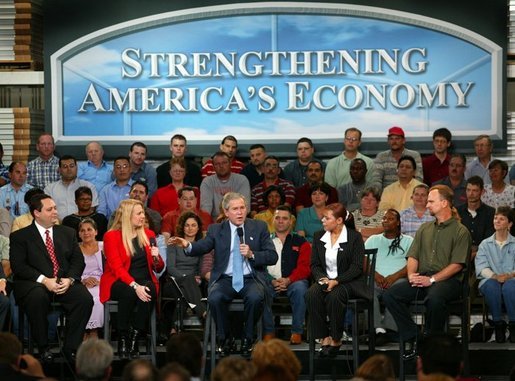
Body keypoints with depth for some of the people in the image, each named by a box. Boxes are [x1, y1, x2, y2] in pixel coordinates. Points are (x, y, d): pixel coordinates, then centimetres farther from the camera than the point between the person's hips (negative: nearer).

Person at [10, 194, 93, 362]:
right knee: (38, 297, -38)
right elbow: (18, 265, -6)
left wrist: (70, 279, -10)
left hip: (65, 283, 3)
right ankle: (43, 347, -22)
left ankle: (71, 347, -15)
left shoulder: (68, 233, 18)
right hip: (34, 284, -3)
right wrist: (44, 280, -18)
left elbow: (78, 260, 11)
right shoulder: (20, 236, 6)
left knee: (85, 298, -26)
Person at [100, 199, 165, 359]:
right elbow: (117, 267, -12)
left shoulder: (148, 235, 15)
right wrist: (135, 286, -27)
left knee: (148, 293, -33)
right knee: (129, 293, -37)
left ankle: (134, 339, -28)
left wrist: (157, 258, -7)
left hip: (145, 281, 3)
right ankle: (123, 339, -27)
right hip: (119, 282, -3)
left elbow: (159, 268, 18)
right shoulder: (111, 236, 0)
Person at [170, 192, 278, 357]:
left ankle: (248, 338, -10)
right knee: (214, 298, -31)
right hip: (225, 279, 0)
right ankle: (224, 338, -8)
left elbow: (272, 257, 6)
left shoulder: (259, 227, 10)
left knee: (255, 297, -33)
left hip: (251, 279, 0)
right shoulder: (216, 230, 10)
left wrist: (252, 255, -11)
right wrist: (188, 245, -30)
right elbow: (202, 246, -8)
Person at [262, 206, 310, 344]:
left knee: (299, 288, -35)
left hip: (293, 281, 0)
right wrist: (272, 281, -11)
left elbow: (304, 267, 4)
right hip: (270, 281, 0)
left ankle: (297, 332, -25)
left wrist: (288, 280, -15)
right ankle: (268, 331, -20)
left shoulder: (300, 242, 16)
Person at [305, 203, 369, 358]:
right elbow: (314, 264, 10)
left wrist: (336, 281, -21)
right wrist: (322, 278, -12)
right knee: (311, 294, -29)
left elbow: (356, 267, -9)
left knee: (334, 296, -36)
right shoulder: (319, 236, 11)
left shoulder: (354, 237, -4)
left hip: (348, 281, -4)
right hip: (325, 280, 4)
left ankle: (336, 339, -22)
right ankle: (324, 338, -25)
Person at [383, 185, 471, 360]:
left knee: (434, 298, -40)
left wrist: (432, 279, -17)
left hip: (448, 280, -6)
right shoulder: (425, 228, 23)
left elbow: (457, 265, -8)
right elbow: (413, 256, 19)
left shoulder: (460, 231, 2)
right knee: (390, 295, -16)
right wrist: (411, 275, -3)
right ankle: (414, 339, -15)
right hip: (422, 279, 6)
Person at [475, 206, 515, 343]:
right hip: (491, 281, 1)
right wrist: (494, 276, -17)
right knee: (491, 285, -36)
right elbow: (481, 267, 3)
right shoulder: (485, 244, 19)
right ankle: (498, 324, -23)